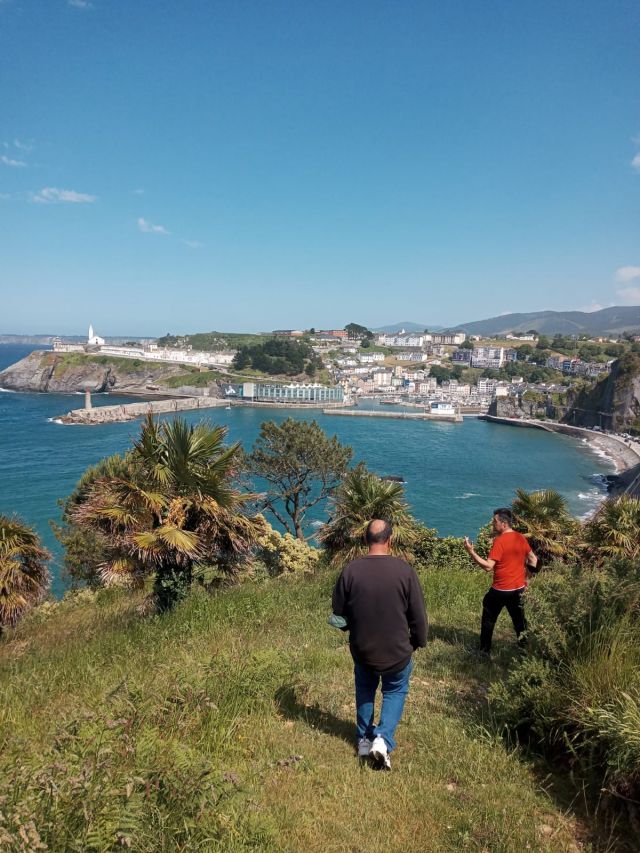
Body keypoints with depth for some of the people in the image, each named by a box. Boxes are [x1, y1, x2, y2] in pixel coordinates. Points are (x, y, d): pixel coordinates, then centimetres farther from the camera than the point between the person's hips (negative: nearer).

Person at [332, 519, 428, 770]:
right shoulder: (404, 570, -19)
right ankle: (383, 740, 8)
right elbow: (418, 613, -10)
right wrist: (419, 641, 9)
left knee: (365, 689, 28)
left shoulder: (350, 570, -15)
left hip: (362, 648, 2)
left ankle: (364, 739, 35)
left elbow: (338, 612, -2)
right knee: (395, 691, 23)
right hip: (397, 649, -1)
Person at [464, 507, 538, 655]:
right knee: (519, 620, 17)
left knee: (488, 620, 11)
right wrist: (526, 578, 18)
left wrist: (471, 552, -25)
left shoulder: (500, 541, -21)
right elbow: (533, 560, 11)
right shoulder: (521, 538, 1)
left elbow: (488, 566, -25)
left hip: (500, 590, -6)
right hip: (519, 588, 6)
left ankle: (485, 651, 18)